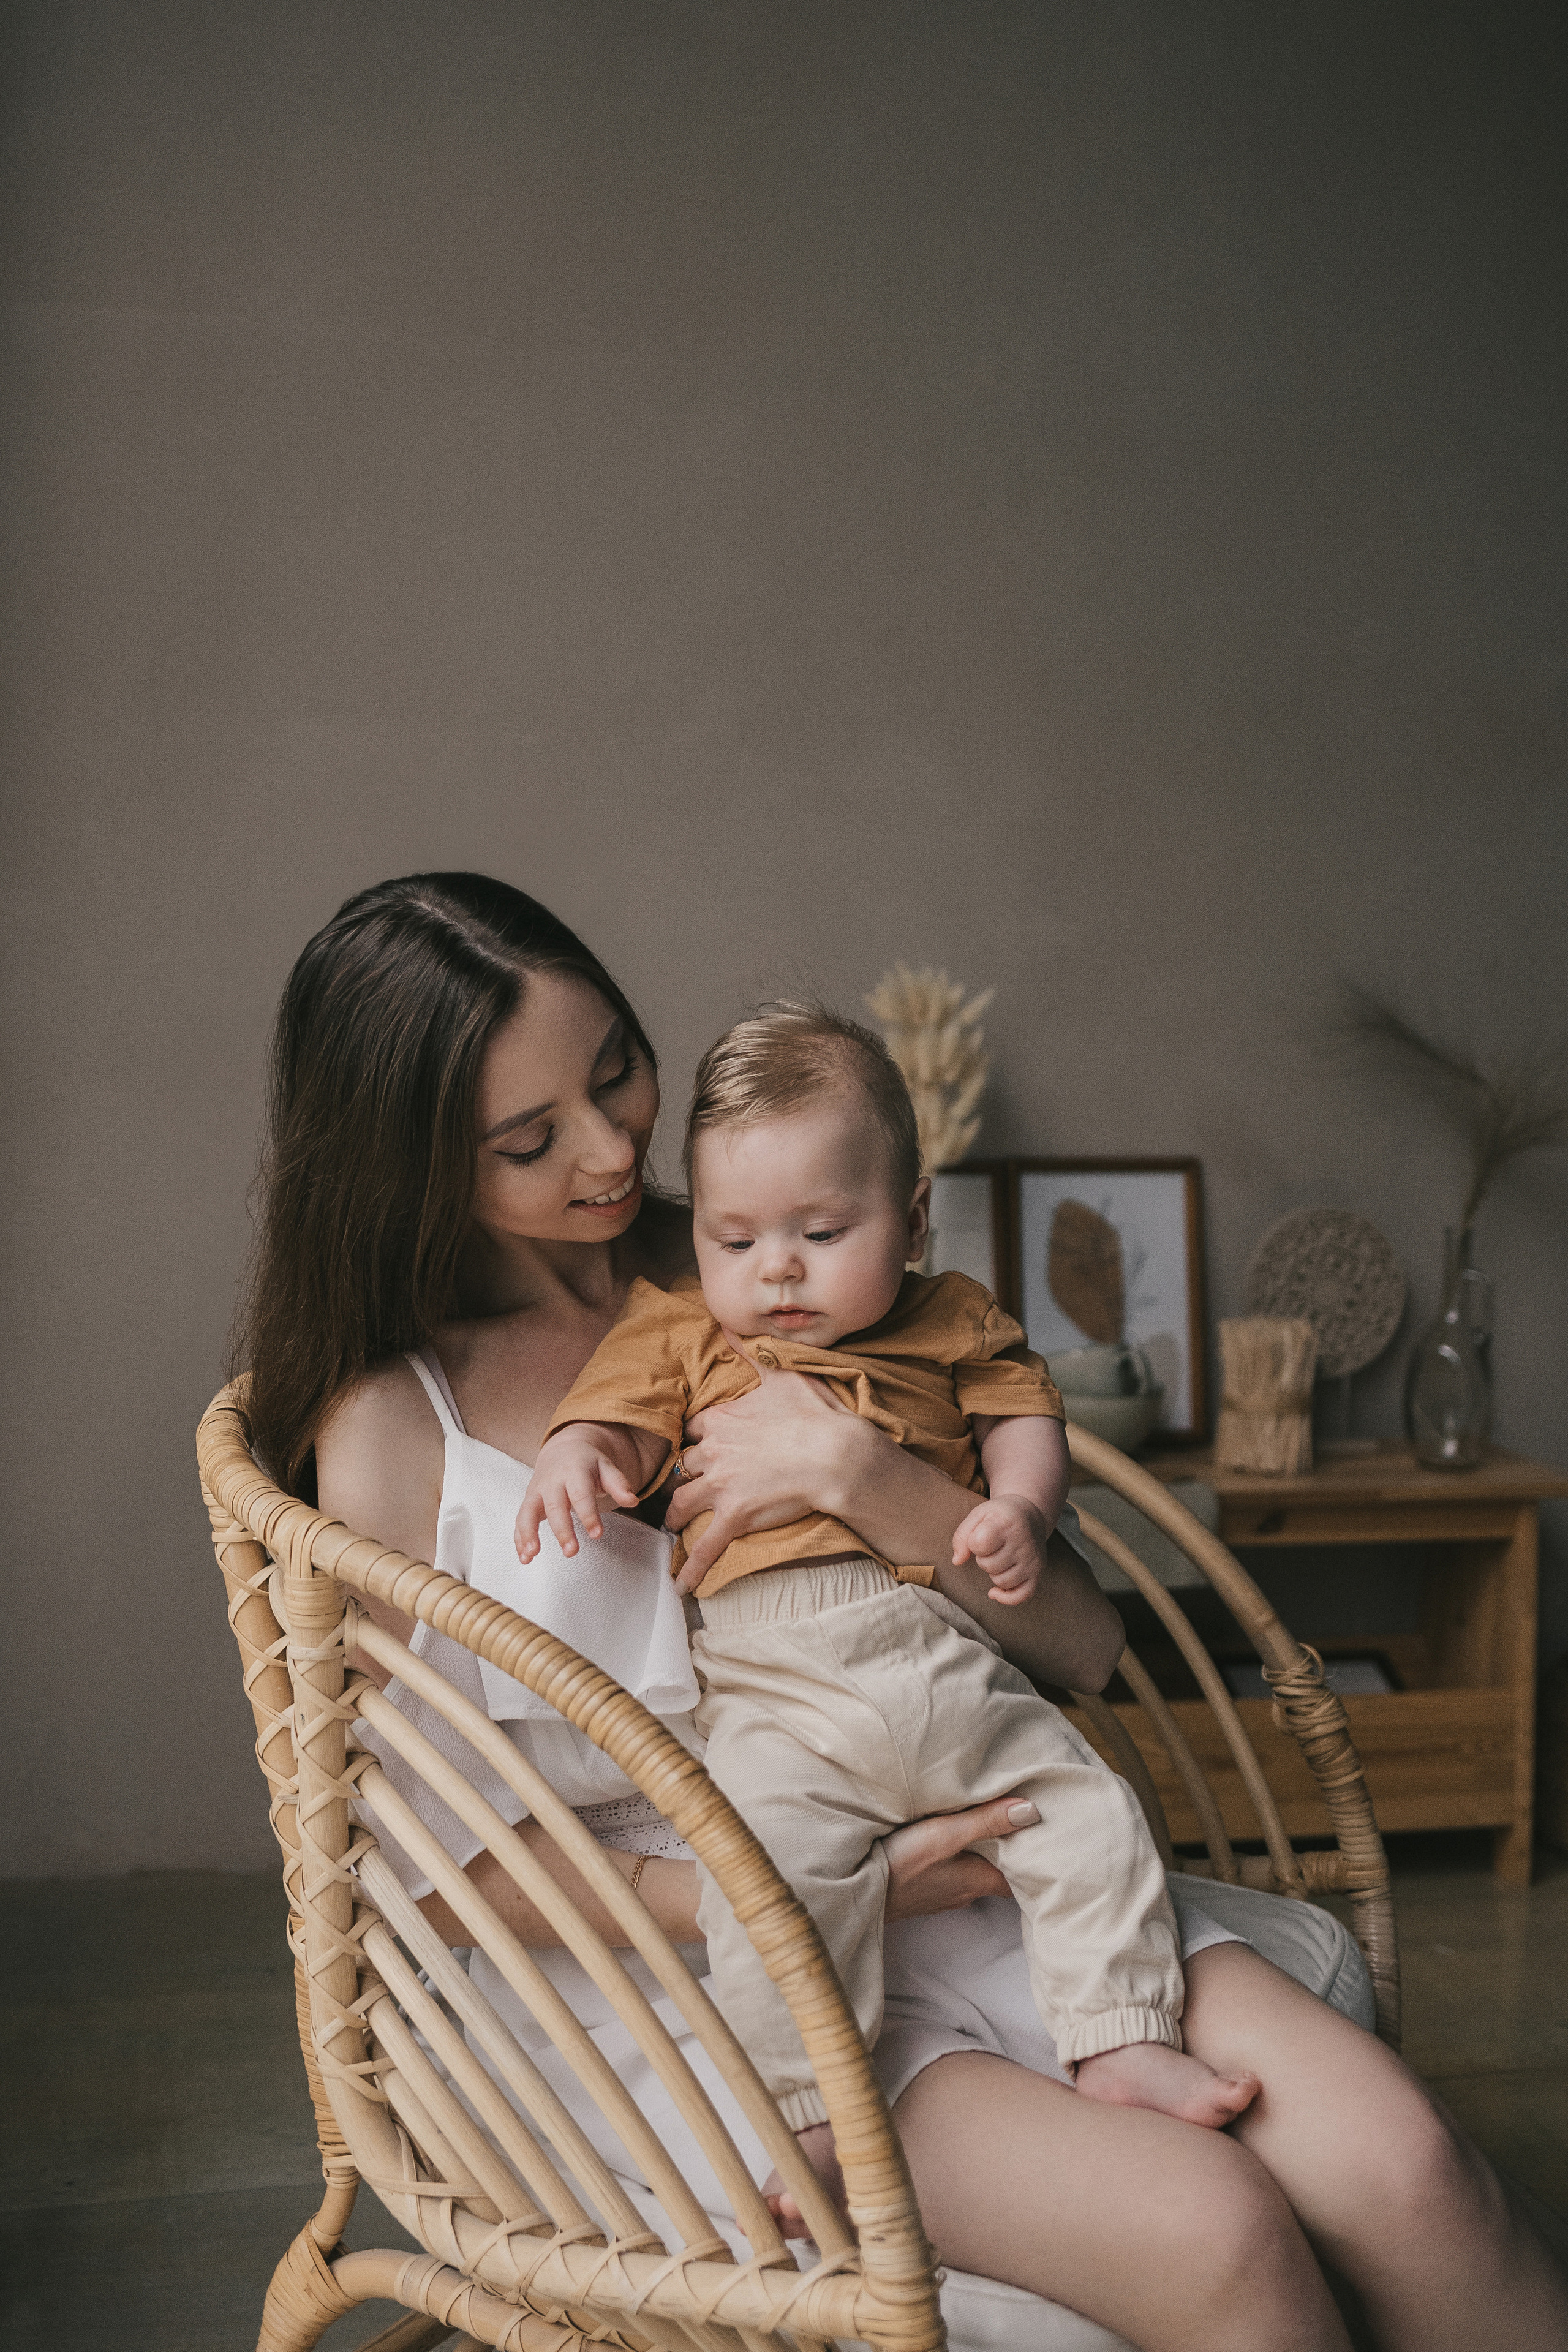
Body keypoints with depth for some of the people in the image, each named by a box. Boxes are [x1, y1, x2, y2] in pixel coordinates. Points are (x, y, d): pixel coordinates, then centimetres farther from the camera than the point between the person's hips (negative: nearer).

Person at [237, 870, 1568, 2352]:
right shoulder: (391, 1429, 0)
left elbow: (1081, 1650, 6)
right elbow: (449, 1874, -4)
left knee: (1398, 2163, -20)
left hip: (957, 1853, 4)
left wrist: (885, 1490, -13)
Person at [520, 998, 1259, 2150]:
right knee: (767, 1864, -26)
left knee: (1090, 1814, -4)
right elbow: (619, 1417, 6)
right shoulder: (680, 1333, 13)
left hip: (955, 1673, 3)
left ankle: (1122, 2043, 9)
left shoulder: (953, 1321, 17)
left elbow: (1024, 1417, 18)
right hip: (776, 1688, -3)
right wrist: (575, 1462, -19)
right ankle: (807, 2107, -14)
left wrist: (1022, 1507, -5)